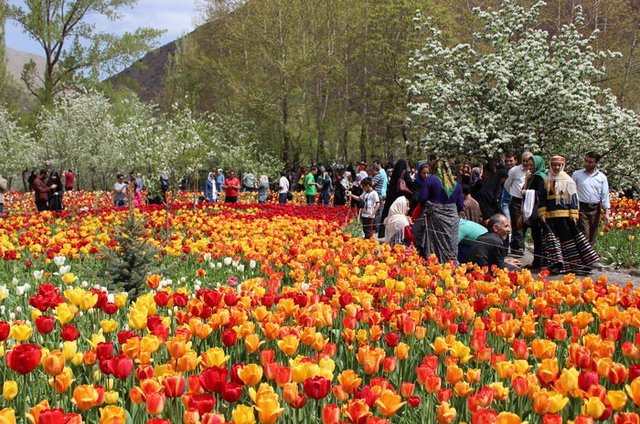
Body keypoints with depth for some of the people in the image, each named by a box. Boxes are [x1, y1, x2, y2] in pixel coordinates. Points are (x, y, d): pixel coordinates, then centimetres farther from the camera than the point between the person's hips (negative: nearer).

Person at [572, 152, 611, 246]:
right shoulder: (577, 174, 3)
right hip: (581, 208, -3)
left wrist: (607, 213, 1)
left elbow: (605, 195, 8)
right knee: (584, 235, -12)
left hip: (595, 209, 3)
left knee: (592, 237, 7)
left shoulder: (602, 177, 8)